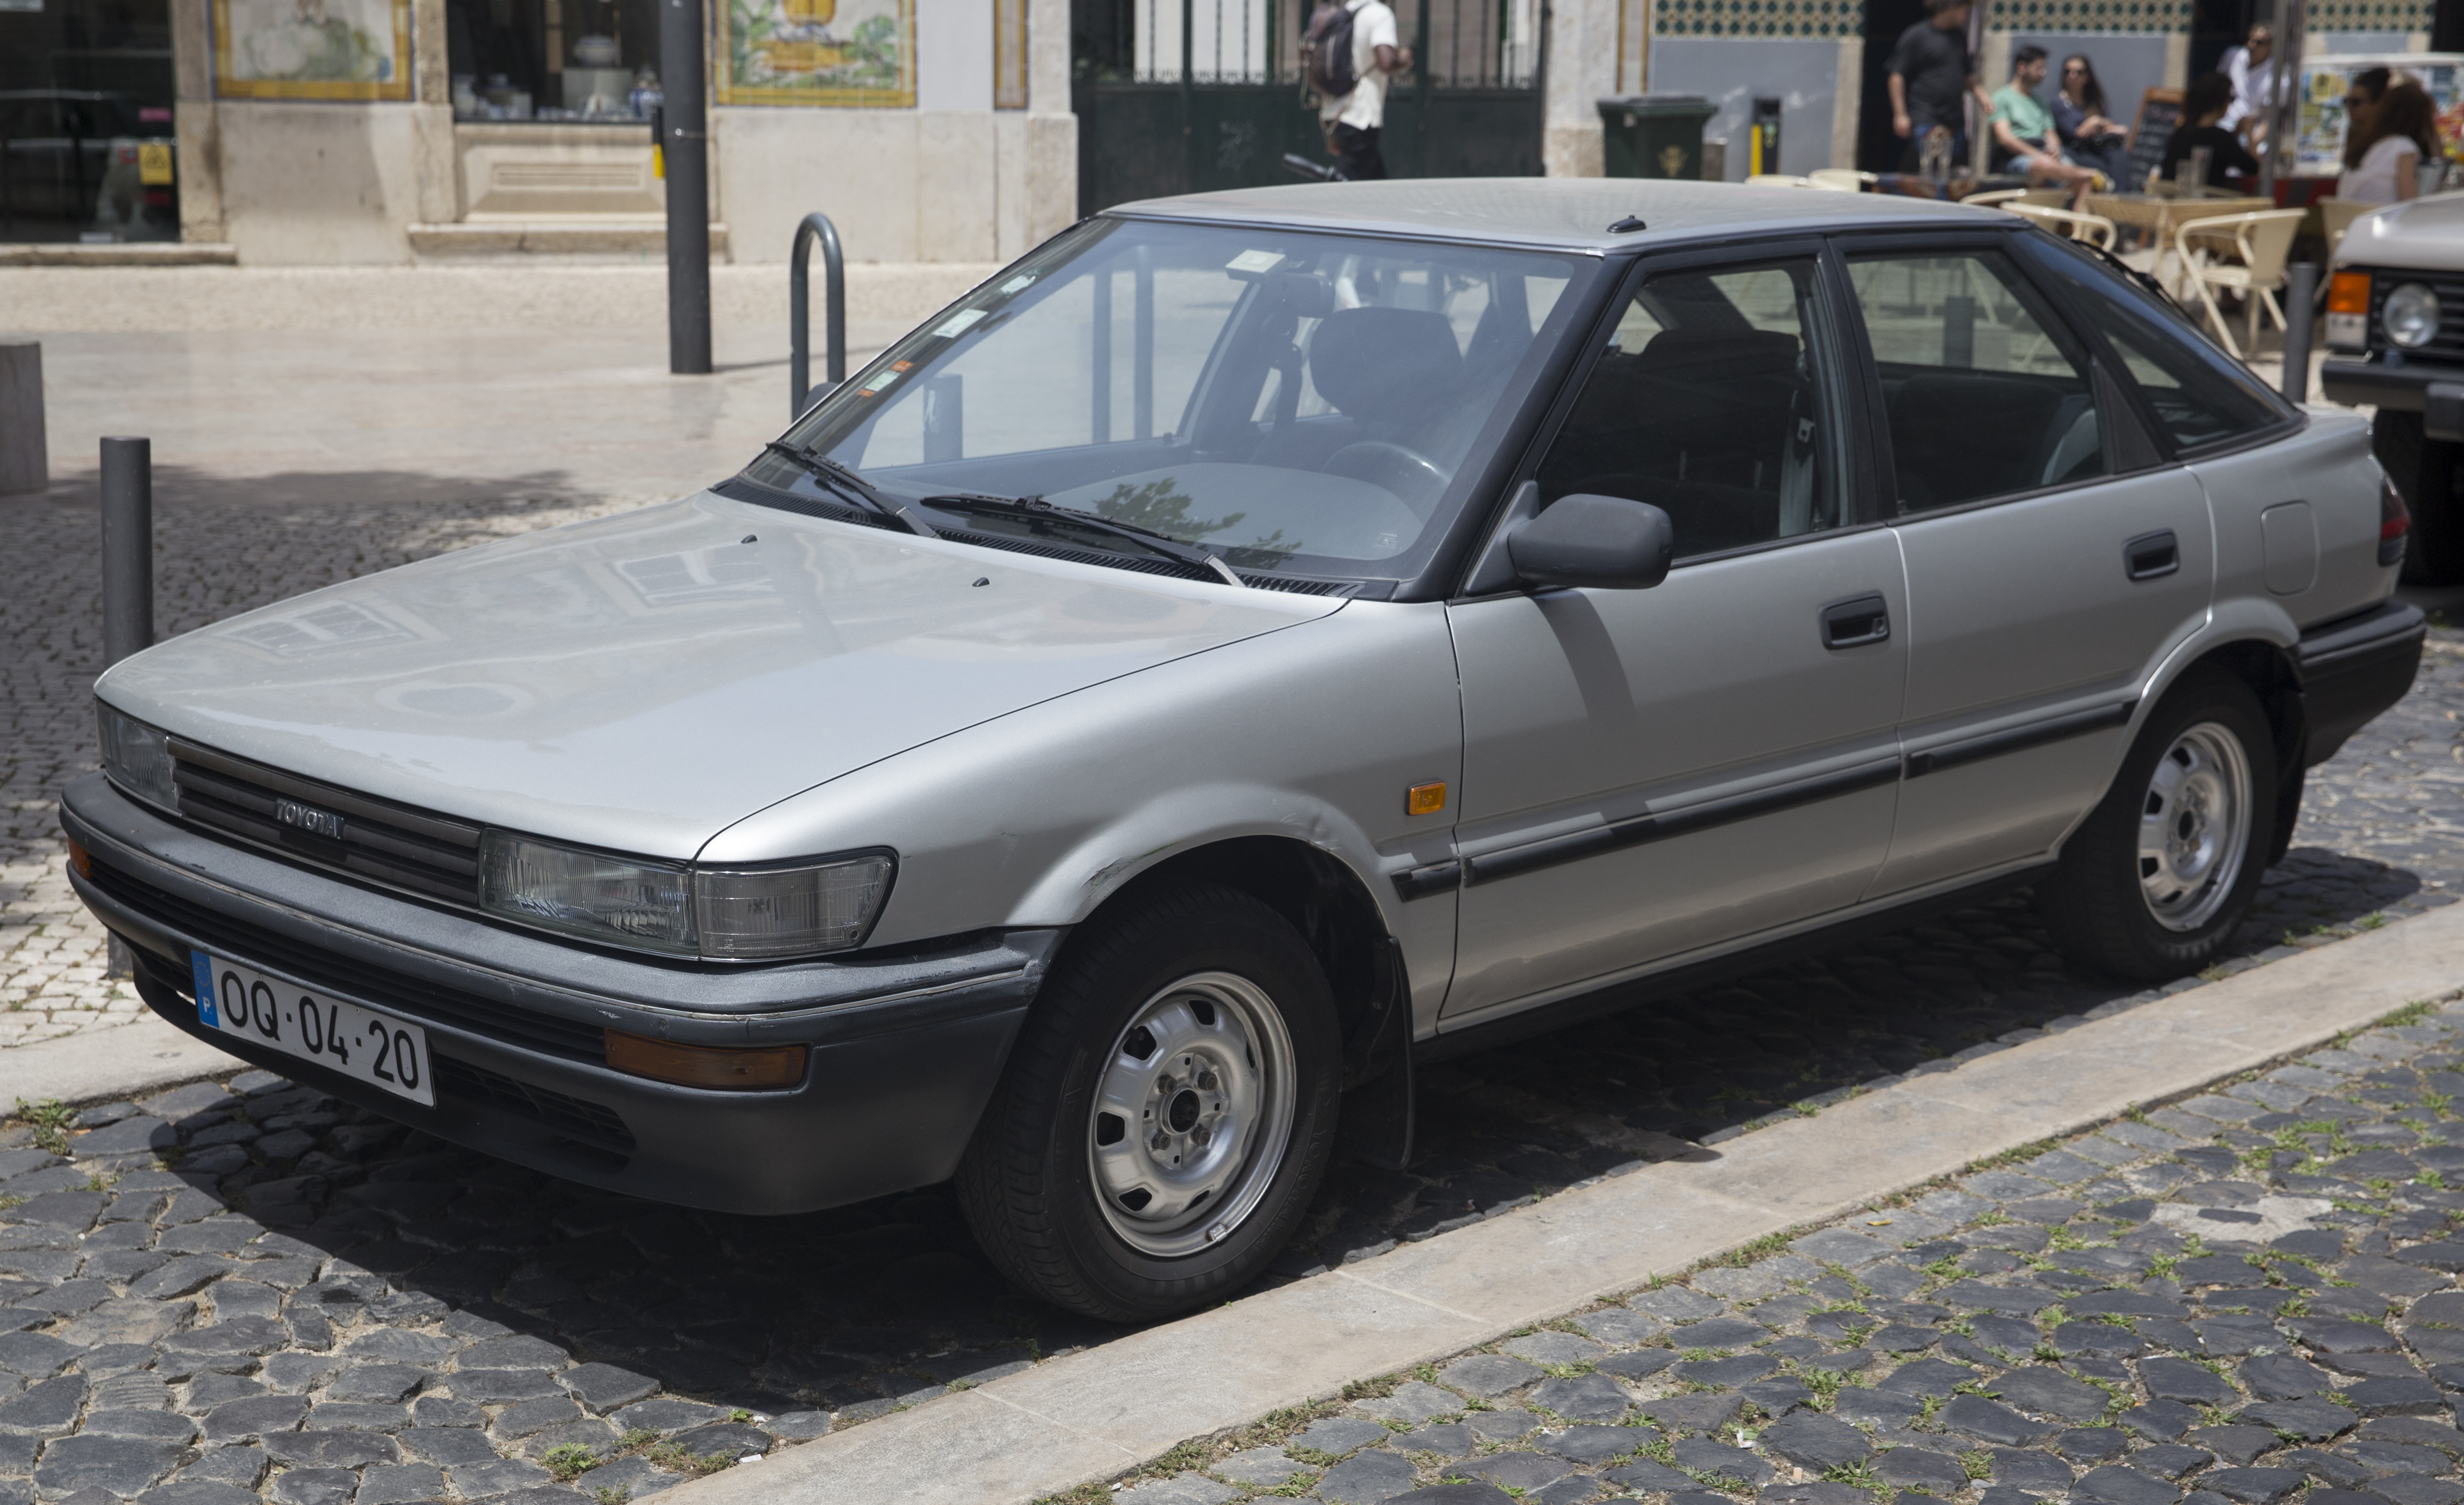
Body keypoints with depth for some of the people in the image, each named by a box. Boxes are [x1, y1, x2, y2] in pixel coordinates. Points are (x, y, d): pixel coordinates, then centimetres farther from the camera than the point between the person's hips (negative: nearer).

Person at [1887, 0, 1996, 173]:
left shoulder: (1960, 37, 16)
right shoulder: (1916, 36, -5)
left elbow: (1968, 77, 25)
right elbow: (1897, 76, -6)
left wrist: (1981, 96, 6)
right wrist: (1900, 115, -12)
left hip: (1955, 119, 7)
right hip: (1925, 119, -7)